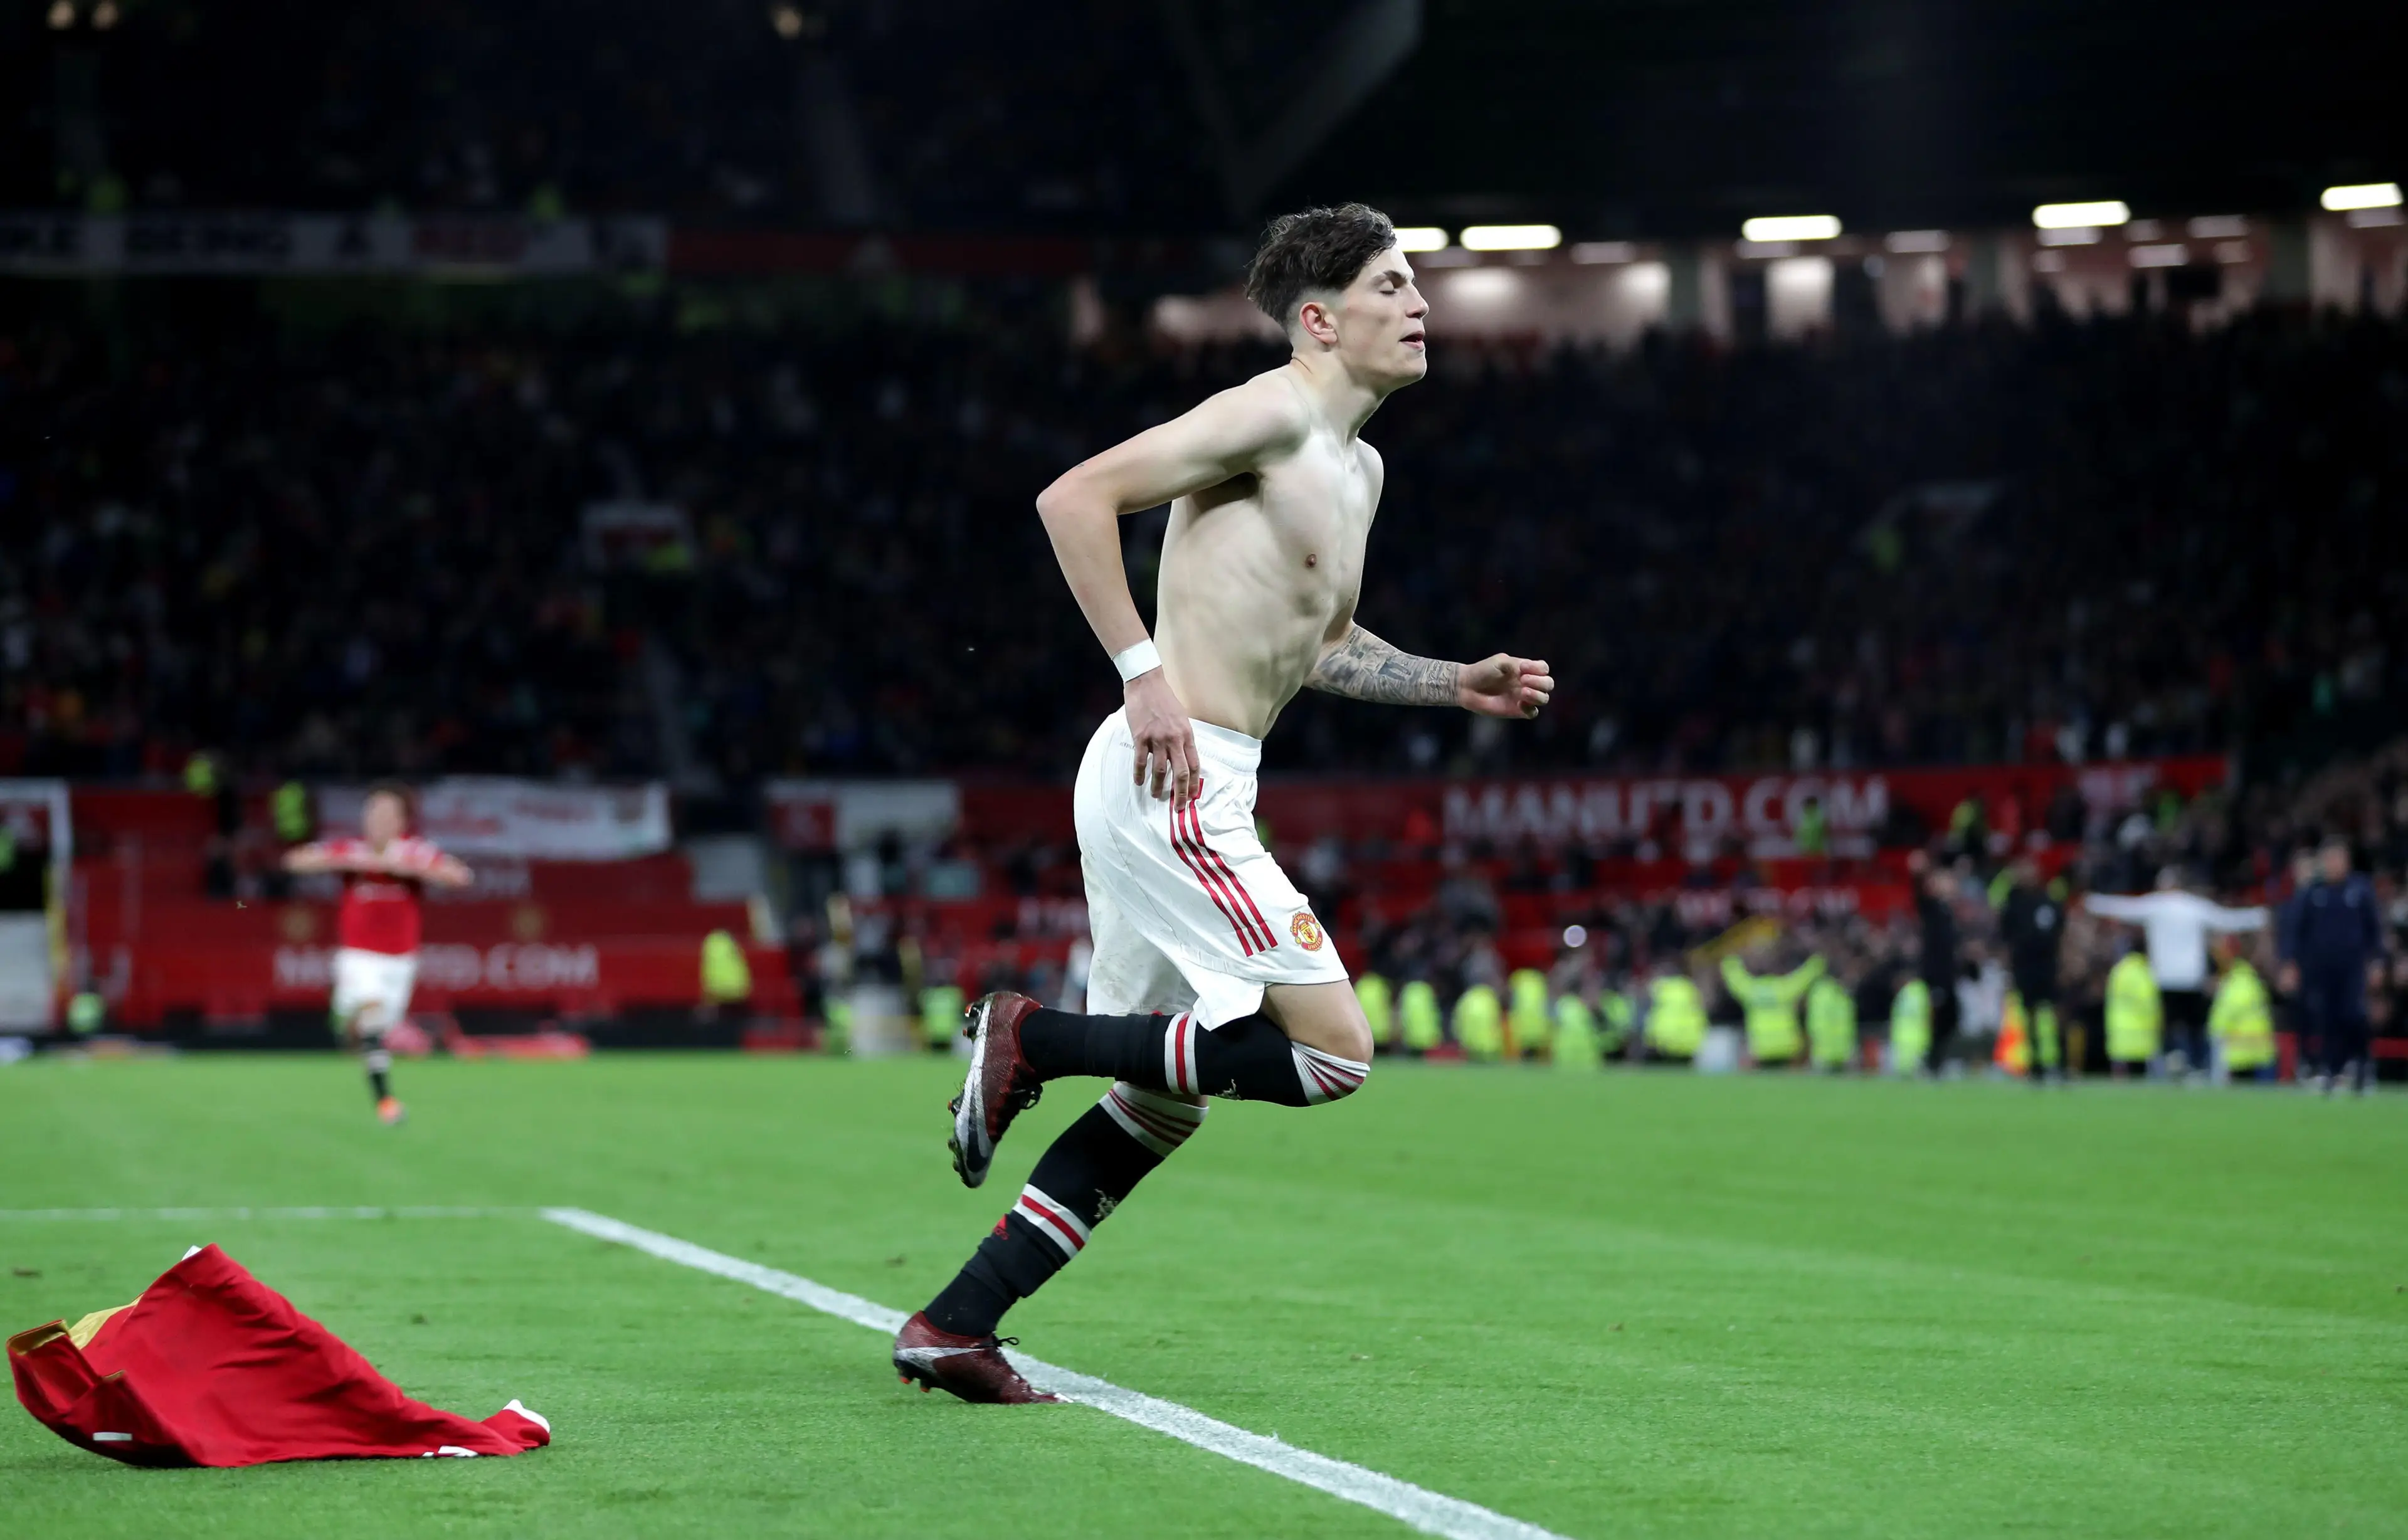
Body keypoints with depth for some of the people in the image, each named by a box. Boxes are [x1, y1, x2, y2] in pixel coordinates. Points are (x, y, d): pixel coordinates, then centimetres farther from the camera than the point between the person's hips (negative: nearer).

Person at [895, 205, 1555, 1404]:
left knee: (1162, 1101, 14)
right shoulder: (1271, 417, -10)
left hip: (1194, 794, 10)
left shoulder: (1357, 467, 20)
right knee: (1333, 1049, -12)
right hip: (1172, 784, -10)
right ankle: (1031, 1038, -6)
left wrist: (1455, 685, 19)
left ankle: (953, 1326, 15)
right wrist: (1146, 669, -20)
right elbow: (1074, 497, -17)